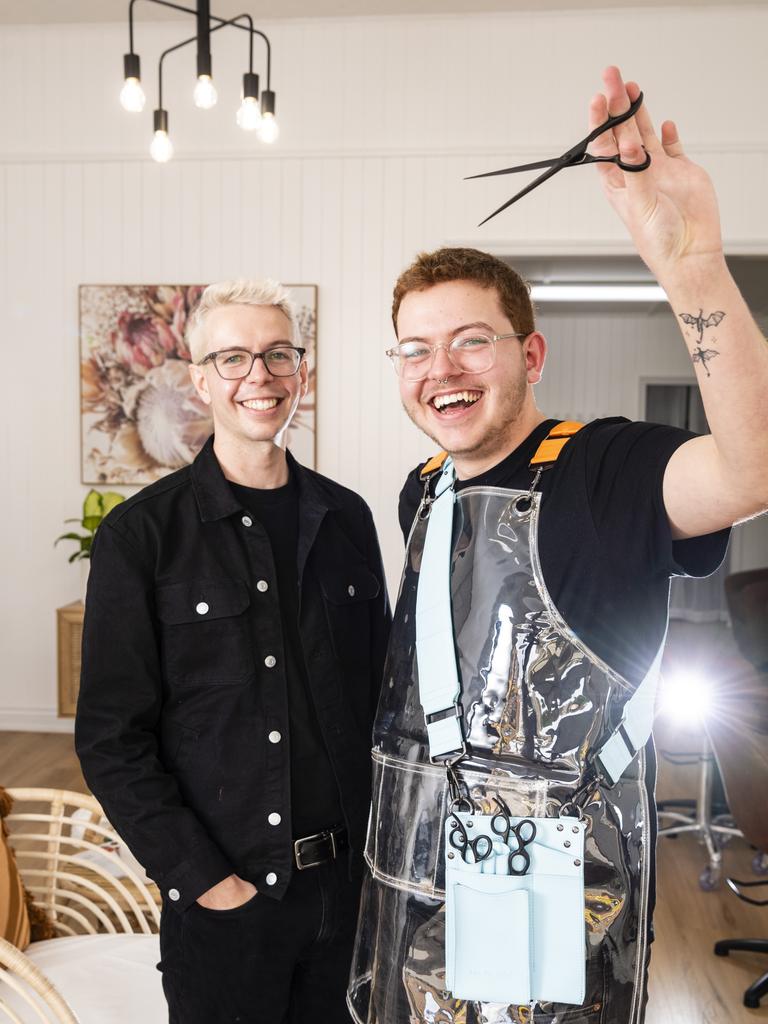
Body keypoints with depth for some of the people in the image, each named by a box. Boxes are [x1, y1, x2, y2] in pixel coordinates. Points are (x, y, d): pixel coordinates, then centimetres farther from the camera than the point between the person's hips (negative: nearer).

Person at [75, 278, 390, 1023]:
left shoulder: (346, 519, 4)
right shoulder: (140, 536, -9)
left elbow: (378, 687, 10)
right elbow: (111, 738, -9)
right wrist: (202, 878, -13)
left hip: (352, 881, 4)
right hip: (225, 898, -3)